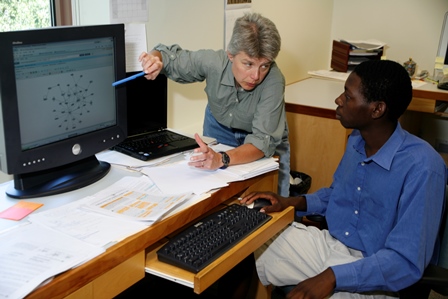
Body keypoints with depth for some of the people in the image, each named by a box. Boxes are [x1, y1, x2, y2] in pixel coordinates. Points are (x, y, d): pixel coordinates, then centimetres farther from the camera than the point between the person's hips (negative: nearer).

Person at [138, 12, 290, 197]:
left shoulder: (274, 81, -37)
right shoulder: (212, 61, -30)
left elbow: (264, 141, -41)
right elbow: (169, 56, -12)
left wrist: (221, 159, -58)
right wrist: (155, 59, -36)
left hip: (266, 143, -2)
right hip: (219, 128, 2)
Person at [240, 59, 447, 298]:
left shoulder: (421, 167, -24)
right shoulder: (356, 139, 1)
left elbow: (407, 261, -25)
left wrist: (333, 277, -33)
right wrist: (291, 203, 2)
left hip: (375, 274, -6)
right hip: (329, 243, 7)